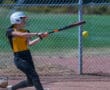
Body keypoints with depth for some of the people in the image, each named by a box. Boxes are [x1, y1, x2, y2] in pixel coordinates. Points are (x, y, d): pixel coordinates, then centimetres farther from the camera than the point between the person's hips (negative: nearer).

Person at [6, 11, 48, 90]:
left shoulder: (26, 31, 11)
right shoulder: (10, 31, -7)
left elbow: (30, 43, -6)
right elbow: (22, 35, -25)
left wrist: (41, 37, -15)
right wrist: (36, 34, -20)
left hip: (28, 56, 7)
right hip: (19, 58, -7)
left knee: (30, 82, 10)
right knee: (34, 76, -15)